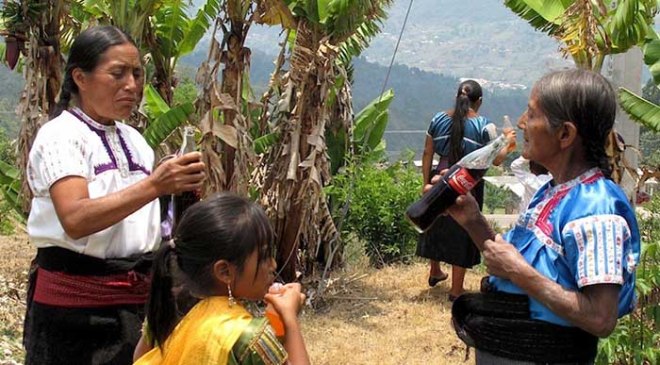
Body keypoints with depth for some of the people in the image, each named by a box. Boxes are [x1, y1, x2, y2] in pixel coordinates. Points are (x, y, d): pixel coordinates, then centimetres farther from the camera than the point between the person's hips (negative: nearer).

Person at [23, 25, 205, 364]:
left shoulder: (134, 140, 10)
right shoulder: (59, 136, -12)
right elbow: (75, 220, -28)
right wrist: (154, 186, -38)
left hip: (136, 297, 6)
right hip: (75, 300, -6)